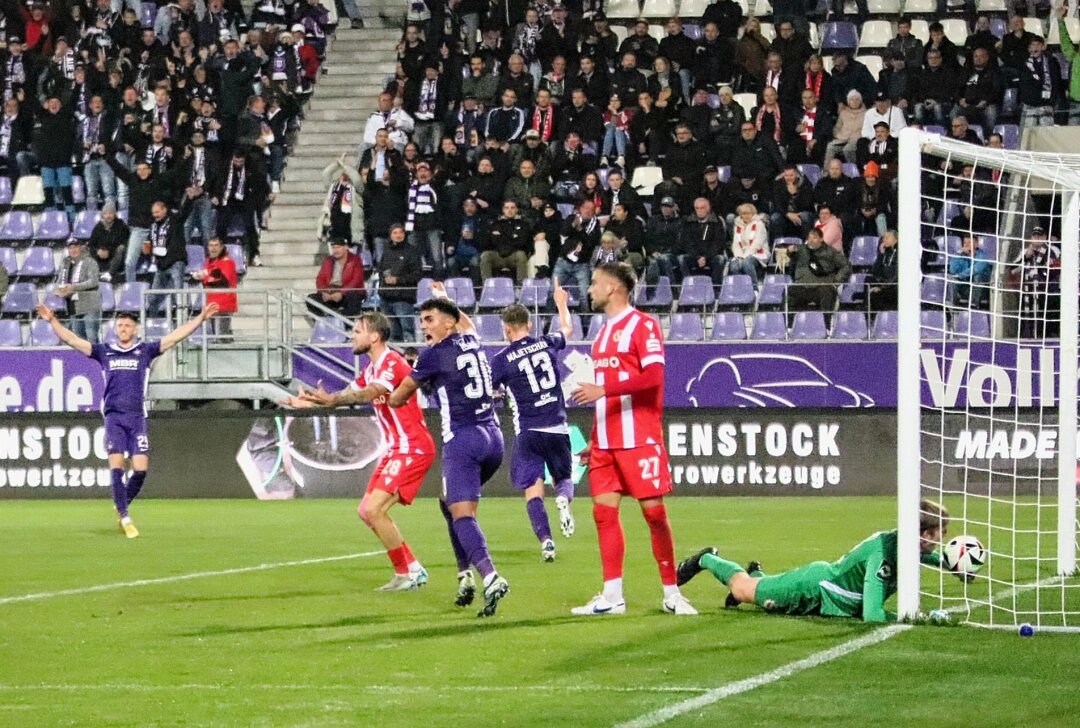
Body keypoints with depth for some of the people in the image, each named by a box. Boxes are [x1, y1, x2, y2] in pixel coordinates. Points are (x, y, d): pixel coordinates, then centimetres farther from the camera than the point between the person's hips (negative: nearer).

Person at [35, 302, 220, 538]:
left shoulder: (146, 351, 11)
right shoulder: (104, 352, 12)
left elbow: (176, 336, 8)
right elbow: (72, 340, 9)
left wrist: (201, 318, 3)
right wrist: (52, 321, -1)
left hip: (137, 416, 0)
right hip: (113, 417, 0)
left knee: (140, 469, -7)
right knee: (116, 466, -11)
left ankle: (122, 507, 18)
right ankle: (125, 518, -4)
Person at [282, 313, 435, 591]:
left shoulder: (393, 363, -17)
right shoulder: (372, 368, 14)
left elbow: (369, 393, -35)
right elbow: (349, 394, 22)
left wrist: (331, 399, -49)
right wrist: (306, 401, 13)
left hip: (413, 449, -10)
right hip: (397, 450, 10)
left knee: (374, 509, -17)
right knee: (366, 511, 10)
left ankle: (407, 574, -7)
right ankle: (413, 570, 14)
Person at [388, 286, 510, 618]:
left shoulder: (434, 354, -4)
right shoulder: (472, 341, 14)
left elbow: (398, 397, 12)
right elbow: (466, 322, 43)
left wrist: (392, 399, 35)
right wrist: (445, 297, 61)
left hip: (462, 440, -8)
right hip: (493, 437, 8)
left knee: (462, 514, -16)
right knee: (450, 502, 23)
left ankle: (490, 578, -36)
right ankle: (466, 575, 17)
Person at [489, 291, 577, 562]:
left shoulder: (502, 359, -6)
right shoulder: (547, 344, 5)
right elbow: (567, 328, 27)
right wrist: (561, 303, 45)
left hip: (528, 432, -3)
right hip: (557, 428, 3)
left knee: (533, 489, 1)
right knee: (563, 479, 18)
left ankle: (546, 540, -15)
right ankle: (563, 498, -17)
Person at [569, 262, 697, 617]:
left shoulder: (643, 325, -6)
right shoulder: (604, 332, 19)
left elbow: (653, 376, -19)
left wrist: (602, 389, -25)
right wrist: (594, 440, 21)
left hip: (639, 438, -8)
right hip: (606, 441, 8)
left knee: (654, 511, -5)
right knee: (604, 511, 2)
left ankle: (672, 593, 3)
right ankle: (612, 597, 4)